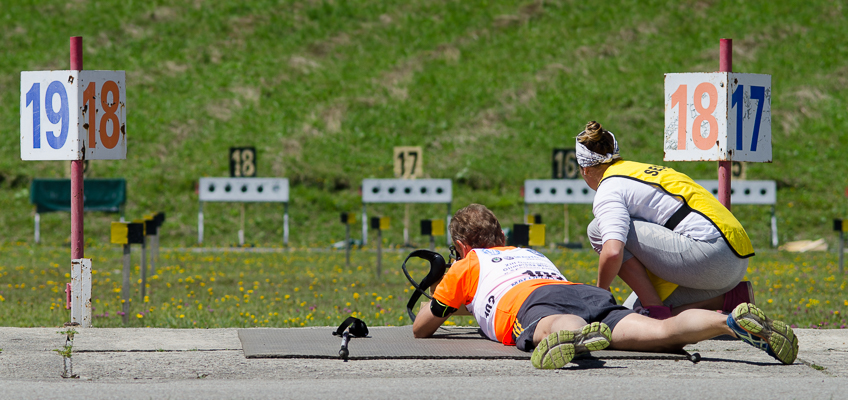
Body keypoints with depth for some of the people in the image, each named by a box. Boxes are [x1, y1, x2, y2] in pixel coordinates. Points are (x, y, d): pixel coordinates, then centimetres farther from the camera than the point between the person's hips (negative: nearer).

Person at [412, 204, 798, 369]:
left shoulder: (466, 266, 33)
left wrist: (444, 305, 62)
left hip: (535, 303, -5)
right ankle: (734, 321, -46)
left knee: (553, 328, -42)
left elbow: (420, 329, 38)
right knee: (660, 333, -21)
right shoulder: (531, 253, 47)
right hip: (586, 293, 5)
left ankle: (579, 336, -78)